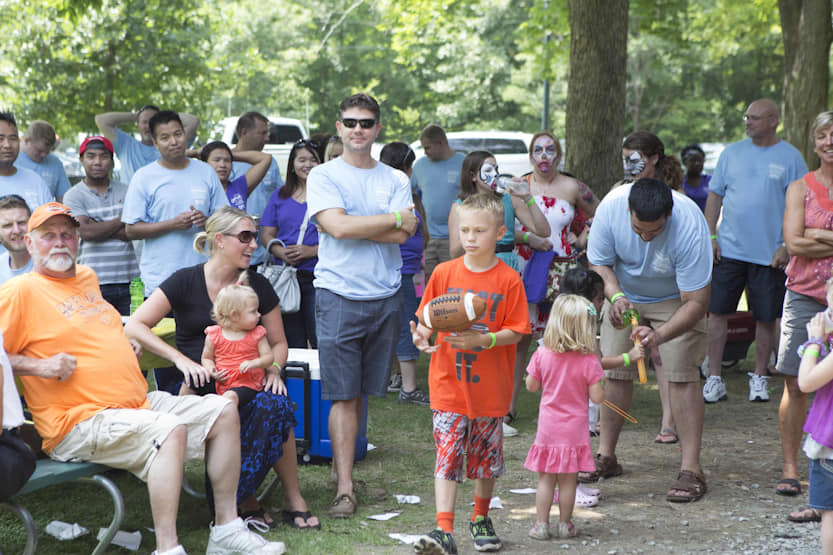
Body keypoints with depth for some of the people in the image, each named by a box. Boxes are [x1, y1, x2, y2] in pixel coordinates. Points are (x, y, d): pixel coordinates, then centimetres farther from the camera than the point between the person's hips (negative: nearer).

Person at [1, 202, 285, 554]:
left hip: (139, 402, 9)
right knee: (171, 430, -32)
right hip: (79, 422, -9)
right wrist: (38, 365, -19)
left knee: (222, 412, 1)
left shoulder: (87, 278, 20)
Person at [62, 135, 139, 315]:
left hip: (125, 279, 3)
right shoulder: (73, 196, 4)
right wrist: (121, 221, 0)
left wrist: (100, 227, -7)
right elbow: (86, 232, -10)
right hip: (92, 281, -3)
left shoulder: (125, 191, 12)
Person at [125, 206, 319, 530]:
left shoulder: (258, 286, 10)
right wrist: (181, 359, -18)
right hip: (197, 391, -2)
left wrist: (273, 369, -4)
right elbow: (134, 326, -7)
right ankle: (247, 501, -18)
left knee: (275, 404, -32)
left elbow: (277, 342, 20)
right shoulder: (186, 282, -1)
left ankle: (293, 500, -19)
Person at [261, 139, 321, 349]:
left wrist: (313, 251, -15)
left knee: (320, 340, -11)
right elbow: (267, 235, 14)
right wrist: (282, 252, -6)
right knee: (291, 342, 7)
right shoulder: (280, 196, 16)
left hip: (317, 277, -4)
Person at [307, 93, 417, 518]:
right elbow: (337, 226, -13)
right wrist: (392, 218, -6)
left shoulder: (395, 180, 10)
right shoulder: (323, 176, 2)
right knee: (343, 395, -6)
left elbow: (402, 235, -4)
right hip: (338, 295, -3)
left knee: (361, 392, 8)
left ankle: (341, 462, 21)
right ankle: (345, 488, -7)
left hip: (384, 296, 3)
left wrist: (352, 225, -10)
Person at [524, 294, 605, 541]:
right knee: (568, 480, 8)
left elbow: (531, 386, 4)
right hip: (574, 428, -2)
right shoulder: (588, 360, -13)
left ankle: (542, 524, 11)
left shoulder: (542, 354, -6)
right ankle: (565, 525, 17)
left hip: (548, 427, 2)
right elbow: (597, 397, -11)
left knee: (545, 478, 9)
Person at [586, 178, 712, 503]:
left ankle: (691, 469, -13)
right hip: (625, 294, 3)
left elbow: (695, 302, -33)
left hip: (676, 299, -3)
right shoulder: (611, 206, -29)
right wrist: (616, 296, -31)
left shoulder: (689, 226, -37)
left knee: (681, 373, -15)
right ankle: (605, 456, 16)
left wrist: (660, 335, -47)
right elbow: (598, 262, -12)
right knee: (615, 370, 1)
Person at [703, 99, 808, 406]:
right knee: (718, 312, -2)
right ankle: (714, 378, 5)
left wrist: (787, 246, -7)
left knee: (767, 317, 5)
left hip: (769, 254, -1)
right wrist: (710, 236, 0)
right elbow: (715, 196, 10)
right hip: (729, 249, 2)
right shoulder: (732, 153, 8)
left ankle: (759, 378, 20)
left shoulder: (790, 157, 1)